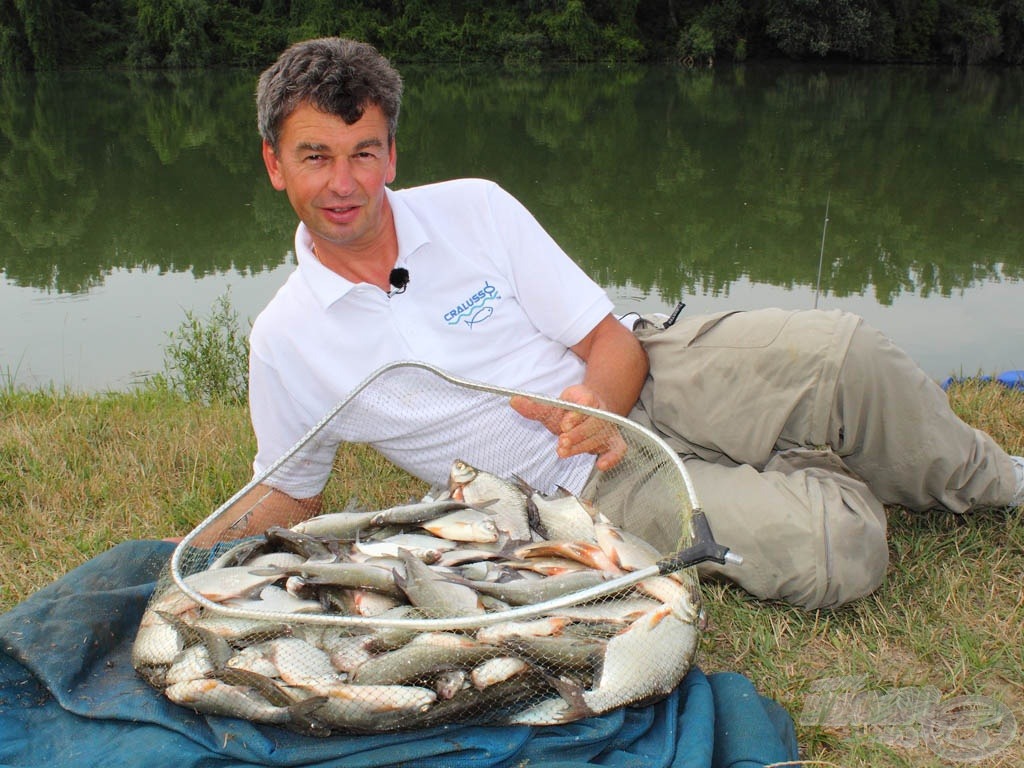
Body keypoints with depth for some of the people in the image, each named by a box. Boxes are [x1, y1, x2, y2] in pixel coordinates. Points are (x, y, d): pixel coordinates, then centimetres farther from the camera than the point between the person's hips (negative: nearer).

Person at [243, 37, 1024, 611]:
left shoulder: (473, 207, -6)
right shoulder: (283, 341, -6)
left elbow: (612, 341, -4)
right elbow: (286, 494, 7)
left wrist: (597, 405, -27)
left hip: (641, 381, 2)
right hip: (580, 484, -1)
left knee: (838, 353, -24)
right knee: (833, 553, -24)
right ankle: (823, 477, 13)